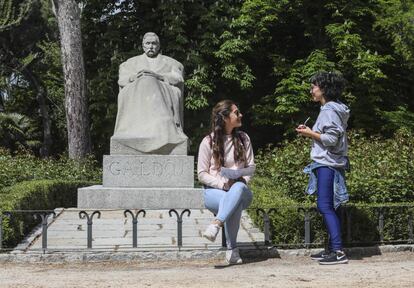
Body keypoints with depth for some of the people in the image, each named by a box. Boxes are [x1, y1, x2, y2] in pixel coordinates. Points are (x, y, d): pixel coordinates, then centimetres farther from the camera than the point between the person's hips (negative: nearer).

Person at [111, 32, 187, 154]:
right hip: (135, 91, 1)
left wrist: (158, 76, -10)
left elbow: (178, 79, 6)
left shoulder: (170, 62, 25)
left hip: (163, 91, -1)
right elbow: (122, 80, 15)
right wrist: (133, 77, -8)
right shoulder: (132, 62, 30)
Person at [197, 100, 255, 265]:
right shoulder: (208, 142, -2)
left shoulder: (243, 138, 10)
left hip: (240, 189, 2)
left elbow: (251, 166, 11)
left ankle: (215, 225, -52)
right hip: (214, 191, -2)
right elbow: (202, 174, -2)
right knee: (235, 204, -37)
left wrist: (243, 180, -9)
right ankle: (232, 250, -35)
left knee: (238, 189, -38)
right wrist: (222, 184, -17)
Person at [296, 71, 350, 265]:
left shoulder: (329, 110, -13)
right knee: (329, 207, 12)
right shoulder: (331, 108, 18)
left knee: (325, 206, -13)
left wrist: (310, 133, -10)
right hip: (328, 163, 11)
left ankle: (338, 252, -17)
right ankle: (333, 249, 16)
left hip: (327, 164, -11)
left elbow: (331, 139, -20)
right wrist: (311, 132, 13)